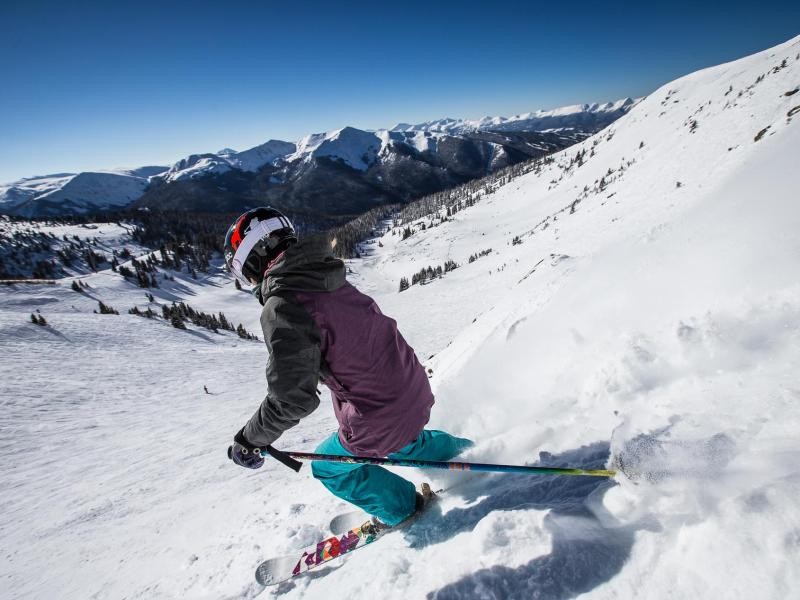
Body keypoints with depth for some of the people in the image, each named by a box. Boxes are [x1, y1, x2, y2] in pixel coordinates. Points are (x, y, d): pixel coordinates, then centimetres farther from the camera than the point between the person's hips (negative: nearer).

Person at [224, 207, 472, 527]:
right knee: (405, 444, 39)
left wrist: (249, 439, -8)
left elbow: (293, 398, -24)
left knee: (328, 468, 22)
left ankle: (404, 510, 35)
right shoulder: (324, 278, 4)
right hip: (416, 393, 8)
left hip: (379, 418, -7)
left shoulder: (281, 306, -21)